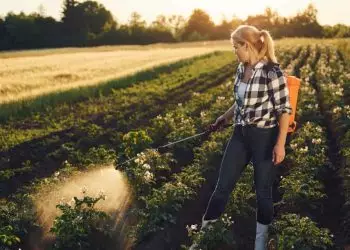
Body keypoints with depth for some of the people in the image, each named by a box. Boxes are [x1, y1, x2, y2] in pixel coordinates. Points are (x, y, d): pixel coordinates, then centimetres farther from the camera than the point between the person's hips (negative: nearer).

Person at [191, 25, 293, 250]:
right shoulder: (241, 69, 4)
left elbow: (284, 109, -15)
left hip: (265, 137, -6)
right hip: (241, 135, 7)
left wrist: (280, 144, -19)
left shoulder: (272, 71, -17)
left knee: (263, 191, 9)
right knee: (223, 186, 10)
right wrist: (226, 116, 31)